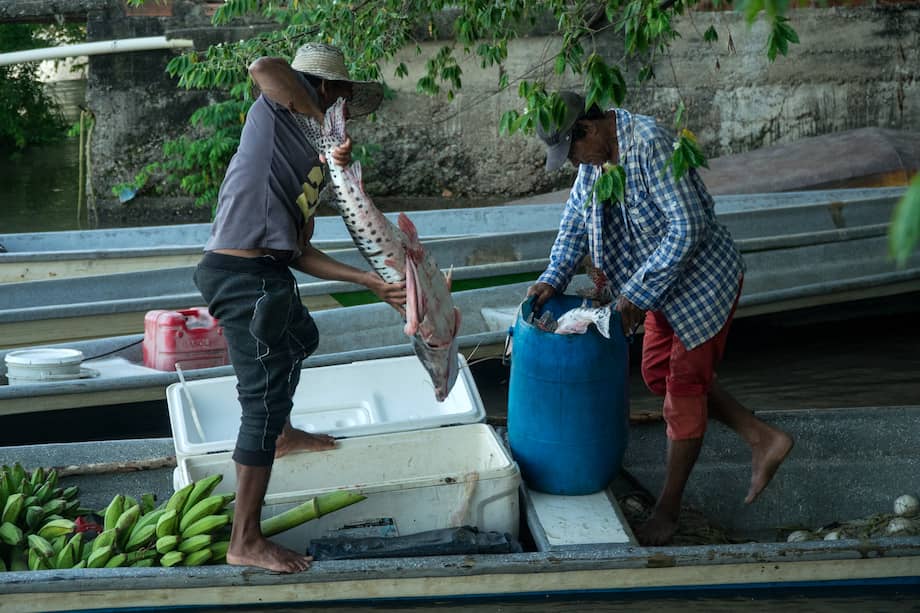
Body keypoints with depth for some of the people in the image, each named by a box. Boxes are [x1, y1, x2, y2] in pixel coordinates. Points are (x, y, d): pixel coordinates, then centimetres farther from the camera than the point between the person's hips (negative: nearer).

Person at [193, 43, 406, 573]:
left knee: (300, 339, 37)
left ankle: (282, 435, 62)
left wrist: (371, 282, 14)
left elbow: (302, 253, 17)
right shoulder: (279, 110, -3)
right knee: (265, 397, -7)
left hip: (270, 272, 10)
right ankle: (245, 540, -2)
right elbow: (265, 68, -28)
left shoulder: (312, 161, 20)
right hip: (243, 274, -10)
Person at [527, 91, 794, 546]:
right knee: (657, 372, 13)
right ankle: (762, 439, 20)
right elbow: (576, 217, 9)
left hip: (702, 279, -10)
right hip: (662, 282, 10)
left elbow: (688, 228, -31)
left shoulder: (649, 144, -29)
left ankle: (668, 509, 10)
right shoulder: (596, 154, -1)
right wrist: (552, 279, -6)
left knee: (684, 383, -2)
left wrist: (637, 295, -28)